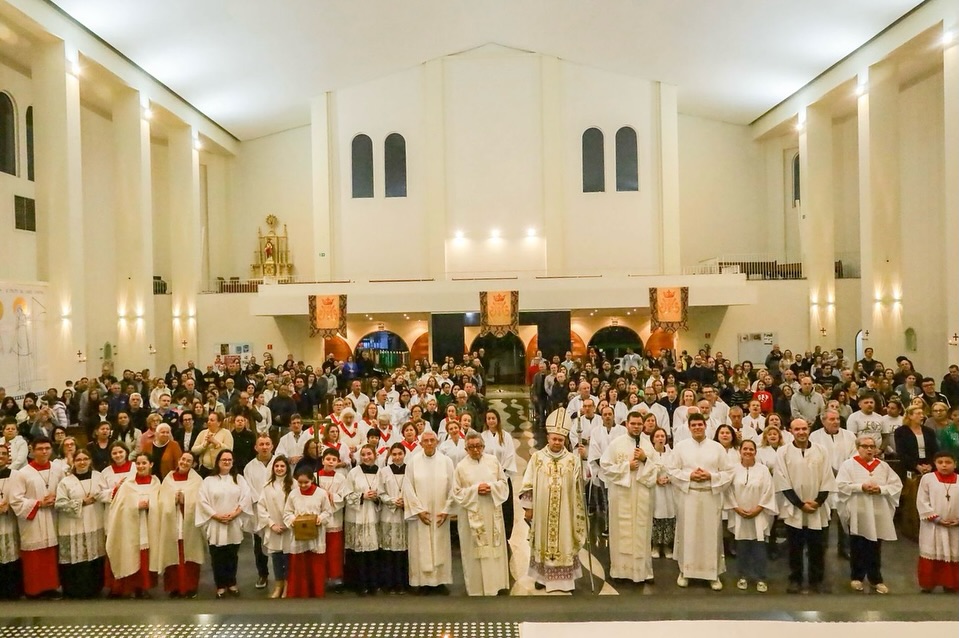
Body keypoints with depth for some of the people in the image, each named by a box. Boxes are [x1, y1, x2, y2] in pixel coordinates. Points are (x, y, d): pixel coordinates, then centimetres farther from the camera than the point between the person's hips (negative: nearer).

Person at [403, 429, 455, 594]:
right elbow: (408, 487, -5)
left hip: (440, 514, 1)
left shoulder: (446, 461, -1)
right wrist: (419, 510, -9)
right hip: (419, 513, -1)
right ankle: (423, 582, 12)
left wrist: (446, 510, -5)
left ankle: (440, 581, 15)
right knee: (421, 548, 3)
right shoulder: (413, 461, -5)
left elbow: (452, 488, 0)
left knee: (441, 547, 6)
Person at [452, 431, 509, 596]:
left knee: (493, 548, 7)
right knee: (475, 551, 3)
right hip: (472, 514, -2)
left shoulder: (493, 460, 2)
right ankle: (476, 589, 15)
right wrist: (475, 490, -16)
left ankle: (493, 586, 22)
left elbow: (504, 483, 6)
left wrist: (491, 487, -13)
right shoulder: (461, 466, -3)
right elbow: (457, 492, -3)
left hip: (492, 513, 2)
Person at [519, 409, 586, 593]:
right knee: (543, 542, 9)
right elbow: (528, 484, -1)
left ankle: (564, 578, 17)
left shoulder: (573, 459, -1)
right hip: (542, 511, 0)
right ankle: (542, 576, 23)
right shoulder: (537, 457, -3)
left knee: (564, 543, 5)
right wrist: (528, 507, -2)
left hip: (564, 513, 0)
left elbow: (579, 486, -5)